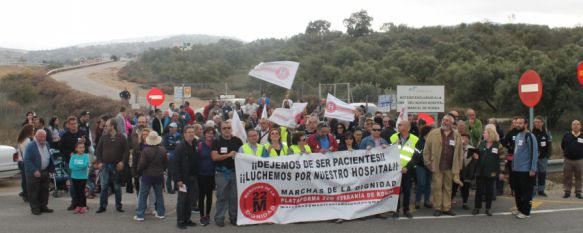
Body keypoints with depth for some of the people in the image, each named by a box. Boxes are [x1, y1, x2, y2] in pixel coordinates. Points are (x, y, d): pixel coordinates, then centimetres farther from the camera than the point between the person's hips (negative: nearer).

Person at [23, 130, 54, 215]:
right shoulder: (30, 146, -14)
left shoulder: (46, 145, 9)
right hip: (33, 173, -7)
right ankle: (35, 208, 8)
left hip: (45, 172, 7)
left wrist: (51, 168, 10)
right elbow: (27, 160, -18)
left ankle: (43, 206, 23)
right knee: (34, 191, -1)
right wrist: (34, 171, -23)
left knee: (44, 190, 12)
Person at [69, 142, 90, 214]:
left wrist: (76, 166, -13)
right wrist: (80, 167, -16)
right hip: (75, 177, 2)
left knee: (82, 192, 0)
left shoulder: (86, 156, -3)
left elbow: (85, 164, -16)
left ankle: (83, 206, 8)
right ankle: (77, 206, 15)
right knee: (76, 192, 8)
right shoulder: (73, 156, 3)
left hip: (83, 177, -2)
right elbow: (70, 166, -8)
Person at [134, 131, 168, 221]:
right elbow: (166, 163, 6)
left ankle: (140, 215, 3)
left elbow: (142, 164, -14)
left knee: (142, 195, 4)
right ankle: (161, 213, 19)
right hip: (159, 175, 4)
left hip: (147, 175, -4)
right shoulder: (162, 150, -1)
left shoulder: (145, 150, -15)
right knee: (159, 195, 14)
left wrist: (139, 171, 5)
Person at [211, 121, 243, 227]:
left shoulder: (237, 141, 6)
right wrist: (229, 155, -17)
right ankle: (219, 218, 8)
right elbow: (214, 157, -10)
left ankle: (234, 217, 18)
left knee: (235, 196, 8)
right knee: (222, 196, 2)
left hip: (235, 172, 2)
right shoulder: (217, 142, 0)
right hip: (222, 173, -2)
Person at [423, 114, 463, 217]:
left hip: (450, 167, 2)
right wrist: (428, 163, -2)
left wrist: (458, 166, 5)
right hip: (437, 166, -2)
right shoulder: (433, 134, 1)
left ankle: (447, 208, 19)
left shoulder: (457, 136, 6)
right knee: (437, 187, 1)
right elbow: (426, 149, 2)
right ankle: (437, 208, 10)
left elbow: (459, 152, 8)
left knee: (448, 188, 10)